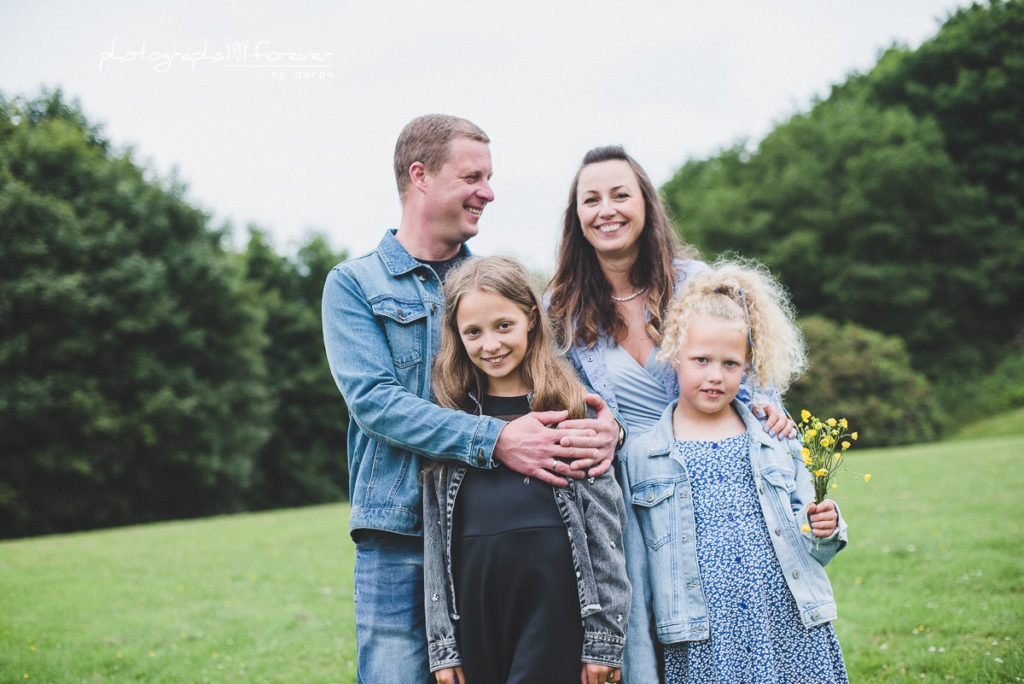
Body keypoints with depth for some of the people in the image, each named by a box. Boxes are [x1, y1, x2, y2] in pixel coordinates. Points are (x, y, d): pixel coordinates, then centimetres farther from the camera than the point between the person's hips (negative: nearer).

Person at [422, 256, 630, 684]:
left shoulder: (570, 405, 2)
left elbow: (604, 522, 0)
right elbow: (435, 534, 10)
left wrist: (604, 637, -4)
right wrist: (442, 645, 7)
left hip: (555, 600, -3)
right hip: (475, 603, 3)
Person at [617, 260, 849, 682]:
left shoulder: (776, 439, 9)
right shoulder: (638, 455, 2)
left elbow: (806, 542, 16)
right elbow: (634, 575, 4)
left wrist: (825, 529, -7)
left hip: (794, 635, 2)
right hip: (702, 646, -2)